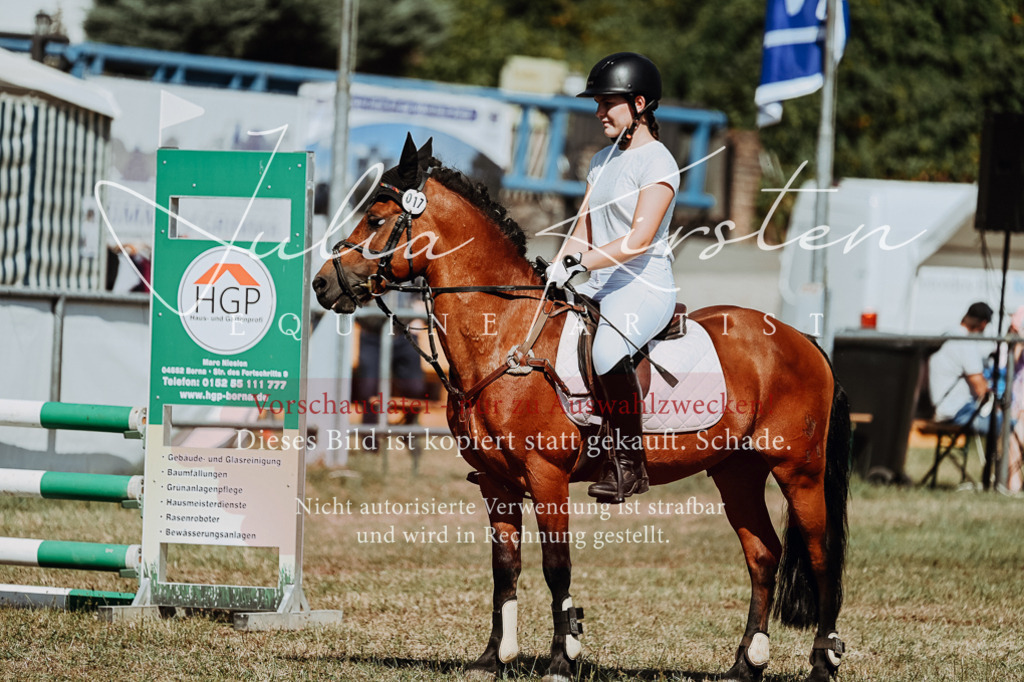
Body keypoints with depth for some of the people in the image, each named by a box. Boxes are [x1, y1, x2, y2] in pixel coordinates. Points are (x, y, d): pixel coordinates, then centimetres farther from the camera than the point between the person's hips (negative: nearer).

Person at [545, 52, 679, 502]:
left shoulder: (657, 162, -9)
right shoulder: (602, 161, 18)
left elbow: (639, 240, -19)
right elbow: (583, 230, 18)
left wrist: (581, 263, -24)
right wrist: (559, 268, 0)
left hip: (644, 285, -9)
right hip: (601, 287, 9)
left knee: (607, 351, -38)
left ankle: (629, 463, -30)